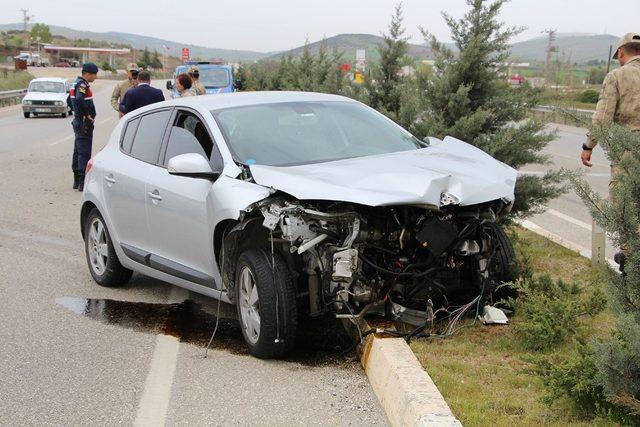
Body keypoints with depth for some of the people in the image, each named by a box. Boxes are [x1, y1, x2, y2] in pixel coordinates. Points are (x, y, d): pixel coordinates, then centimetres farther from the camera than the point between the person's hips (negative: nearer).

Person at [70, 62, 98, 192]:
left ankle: (76, 181, 24)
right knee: (84, 152, -8)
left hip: (78, 122, 11)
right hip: (85, 123, -11)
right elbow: (79, 101, -34)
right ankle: (83, 182, -6)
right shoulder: (82, 85, -17)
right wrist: (87, 115, -23)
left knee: (78, 151, 15)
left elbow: (73, 100, 26)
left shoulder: (77, 83, 15)